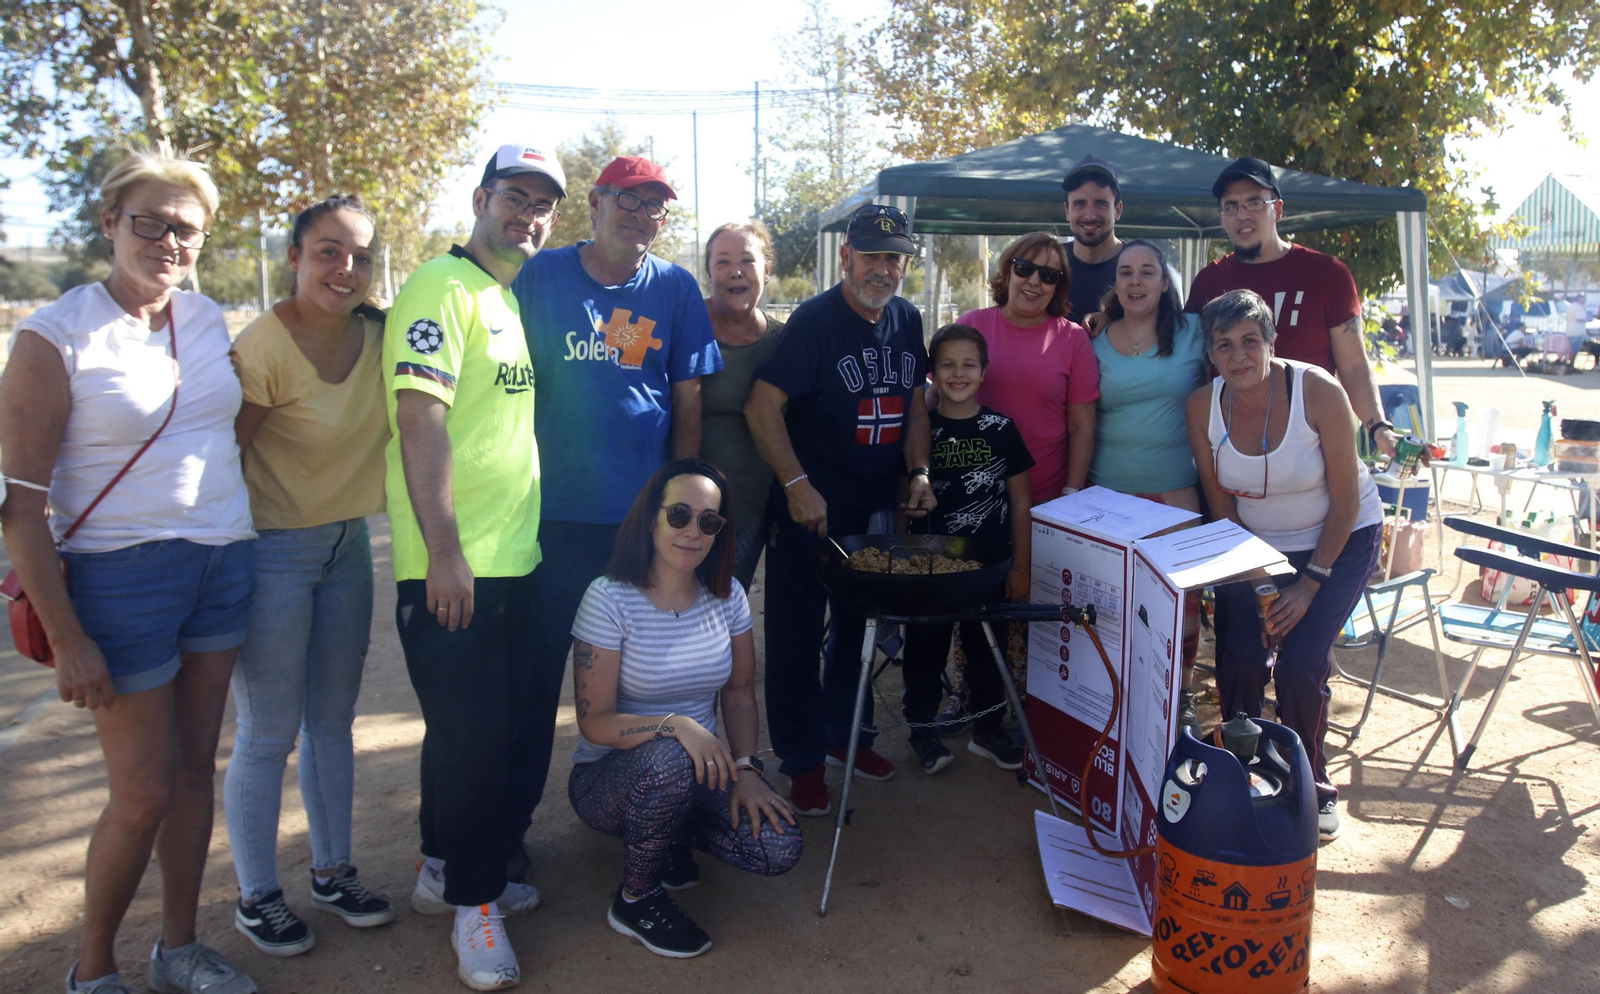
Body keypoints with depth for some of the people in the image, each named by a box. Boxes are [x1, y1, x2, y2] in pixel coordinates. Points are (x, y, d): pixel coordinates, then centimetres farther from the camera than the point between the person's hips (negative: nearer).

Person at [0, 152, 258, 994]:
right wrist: (68, 639, -14)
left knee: (195, 771, 14)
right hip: (119, 574, -5)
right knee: (144, 794, 2)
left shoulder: (208, 320, 5)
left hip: (224, 563, 5)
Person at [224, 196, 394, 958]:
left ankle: (333, 874, 33)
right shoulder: (264, 346, -19)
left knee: (333, 722, 16)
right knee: (269, 736, 5)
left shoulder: (379, 335, -2)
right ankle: (256, 897, 24)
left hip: (347, 545, 6)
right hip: (273, 550, -6)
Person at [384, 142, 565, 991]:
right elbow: (420, 419, -19)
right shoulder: (441, 287, -10)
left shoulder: (517, 297, 16)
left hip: (520, 561, 9)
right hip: (454, 569, -9)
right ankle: (472, 899, 21)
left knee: (517, 728, 16)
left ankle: (448, 871, 34)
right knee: (472, 736, 1)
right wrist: (444, 551, -22)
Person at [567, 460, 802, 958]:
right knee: (667, 759, -39)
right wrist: (674, 725, -33)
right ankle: (635, 900, -10)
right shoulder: (610, 599, -16)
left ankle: (674, 835, 12)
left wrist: (746, 770, -11)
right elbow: (595, 722, -17)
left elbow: (739, 692, 5)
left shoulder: (726, 595, -1)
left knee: (779, 849, -20)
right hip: (608, 775, -4)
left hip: (700, 770, 4)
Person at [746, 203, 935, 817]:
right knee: (798, 633, 3)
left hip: (877, 506, 7)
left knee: (859, 625, 18)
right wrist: (797, 486, -24)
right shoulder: (814, 320, -15)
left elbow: (915, 403, 14)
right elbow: (762, 407, -19)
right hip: (811, 506, -6)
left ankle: (846, 734, 36)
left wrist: (918, 473, 0)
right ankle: (802, 760, 17)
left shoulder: (907, 320, 5)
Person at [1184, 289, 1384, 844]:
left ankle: (1312, 788, 8)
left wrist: (1311, 583, -18)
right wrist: (1249, 584, -10)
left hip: (1340, 539, -2)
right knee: (1239, 660, -17)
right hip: (1255, 543, 2)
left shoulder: (1319, 393, -22)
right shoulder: (1203, 406, -13)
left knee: (1299, 664, -19)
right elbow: (1219, 503, -3)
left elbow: (1345, 501, -15)